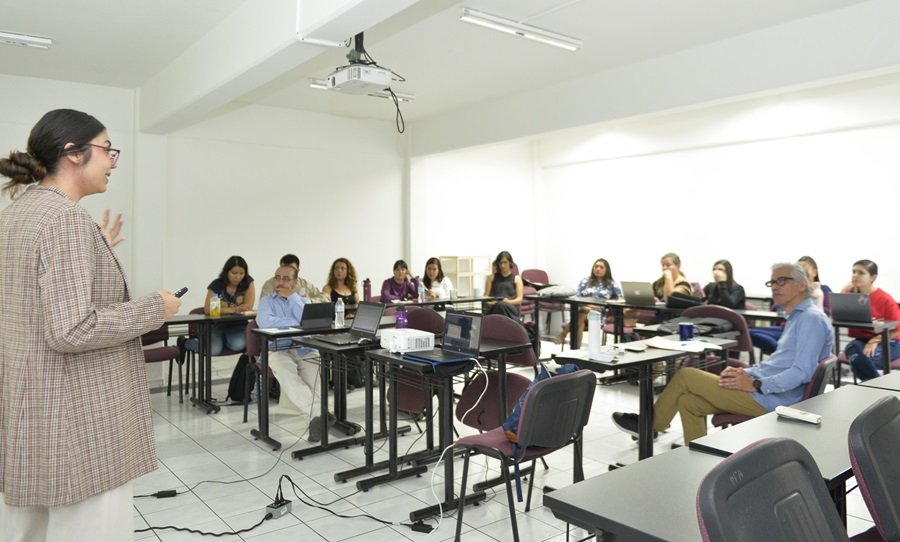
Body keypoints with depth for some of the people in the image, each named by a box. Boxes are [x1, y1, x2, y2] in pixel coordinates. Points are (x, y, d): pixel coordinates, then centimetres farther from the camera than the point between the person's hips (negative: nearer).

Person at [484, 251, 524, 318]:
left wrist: (509, 302, -13)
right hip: (494, 307, 1)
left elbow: (520, 299, 10)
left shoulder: (516, 278, 18)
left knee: (501, 305, -40)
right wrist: (489, 302, -7)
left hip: (511, 308, -1)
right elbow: (486, 295, 18)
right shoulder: (492, 277, 23)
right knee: (498, 305, -40)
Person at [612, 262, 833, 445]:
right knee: (688, 401, 4)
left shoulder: (811, 319, -13)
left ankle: (650, 423, 15)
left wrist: (754, 384, -21)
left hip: (769, 400, -10)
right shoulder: (796, 318, 20)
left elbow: (802, 372, -24)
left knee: (685, 375, -5)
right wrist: (745, 372, 7)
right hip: (765, 391, 10)